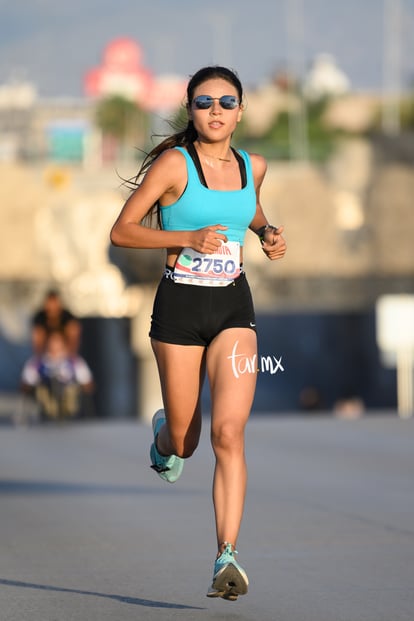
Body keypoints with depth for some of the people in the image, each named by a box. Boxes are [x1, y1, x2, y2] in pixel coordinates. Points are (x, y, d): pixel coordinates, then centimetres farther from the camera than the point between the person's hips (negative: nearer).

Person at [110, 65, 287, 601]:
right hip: (180, 304, -2)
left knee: (229, 432, -15)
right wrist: (188, 238, -20)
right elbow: (121, 231, -8)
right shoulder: (173, 164, -9)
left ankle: (226, 557, -17)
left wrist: (267, 233, 7)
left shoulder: (252, 166, 6)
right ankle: (162, 431, 48)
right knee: (183, 444, 9)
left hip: (234, 306, 2)